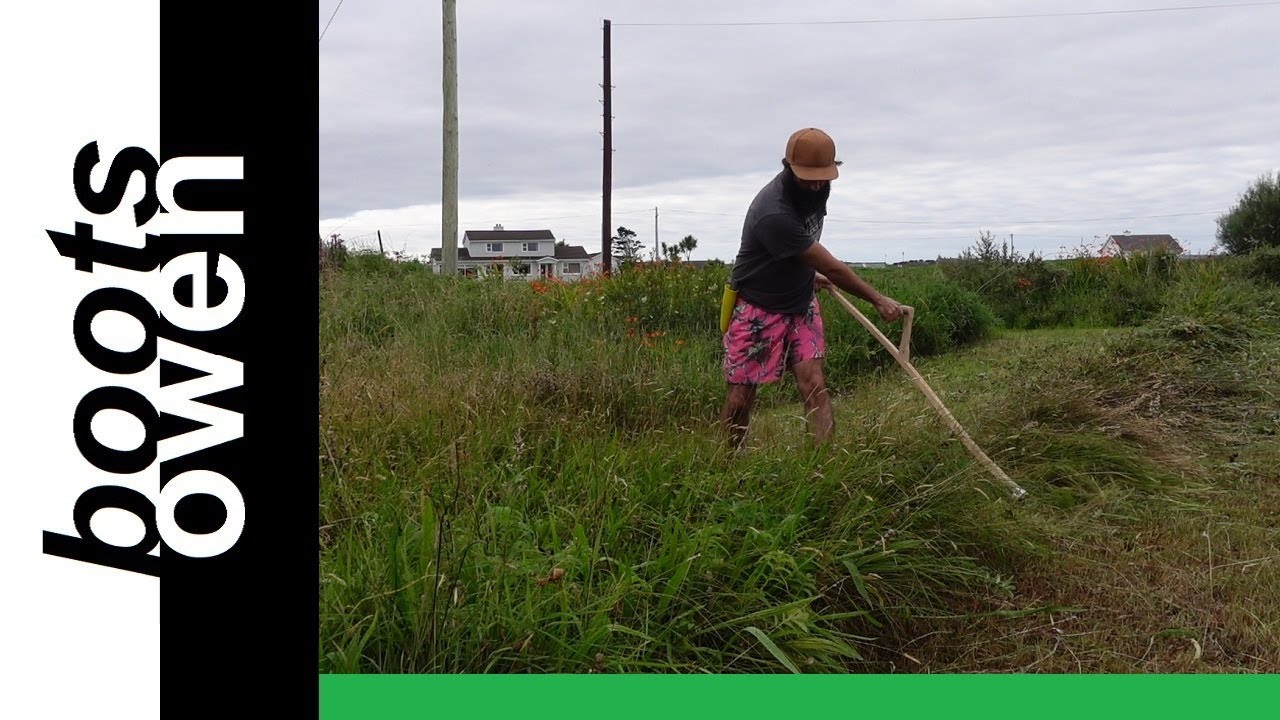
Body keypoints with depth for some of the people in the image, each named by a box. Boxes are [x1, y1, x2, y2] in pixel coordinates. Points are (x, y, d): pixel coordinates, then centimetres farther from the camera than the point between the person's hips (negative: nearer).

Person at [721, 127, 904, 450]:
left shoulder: (817, 189, -6)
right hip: (758, 308, -6)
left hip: (801, 302, 6)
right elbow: (832, 268, -24)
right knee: (741, 396, -1)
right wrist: (877, 299, -15)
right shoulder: (773, 213, -31)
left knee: (813, 384, -8)